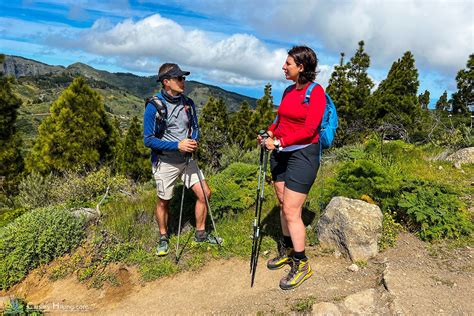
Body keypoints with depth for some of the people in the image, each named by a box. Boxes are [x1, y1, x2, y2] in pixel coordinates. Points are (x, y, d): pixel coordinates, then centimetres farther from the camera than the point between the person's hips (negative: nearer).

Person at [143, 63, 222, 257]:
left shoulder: (188, 103, 0)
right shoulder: (154, 106, -16)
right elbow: (148, 140, -17)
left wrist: (194, 142, -12)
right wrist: (178, 145, -24)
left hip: (187, 160, 5)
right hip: (165, 162, -4)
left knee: (204, 193, 3)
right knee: (164, 202, 11)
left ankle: (200, 233, 23)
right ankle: (163, 238, 35)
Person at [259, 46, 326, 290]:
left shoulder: (316, 92, -10)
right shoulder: (288, 91, 11)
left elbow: (309, 129, -17)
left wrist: (279, 142, -19)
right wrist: (269, 134, 2)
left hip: (303, 154, -7)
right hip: (281, 153, 7)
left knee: (291, 211, -6)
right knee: (283, 205, 14)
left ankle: (301, 265, 11)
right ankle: (287, 250, 33)